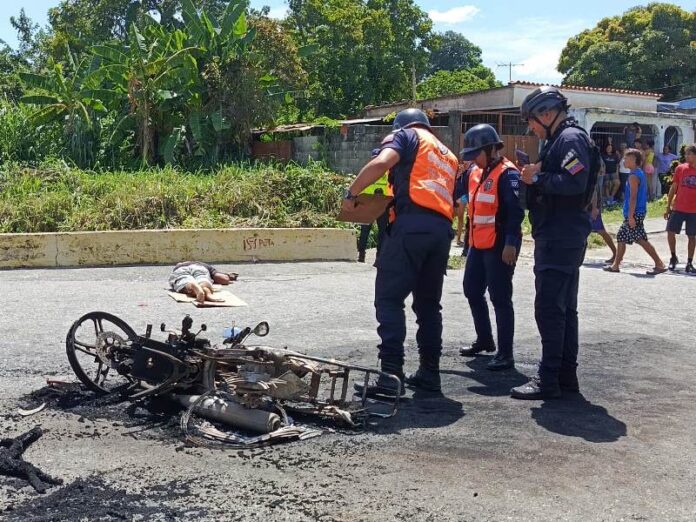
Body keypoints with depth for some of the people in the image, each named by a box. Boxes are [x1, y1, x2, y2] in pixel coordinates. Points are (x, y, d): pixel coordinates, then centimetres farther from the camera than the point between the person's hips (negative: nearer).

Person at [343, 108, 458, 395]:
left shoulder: (406, 135, 12)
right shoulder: (448, 155, 32)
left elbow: (382, 162, -8)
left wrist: (351, 193, 0)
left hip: (411, 224, -7)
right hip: (442, 229, 7)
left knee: (389, 299, -7)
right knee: (428, 303, 15)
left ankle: (391, 375, -14)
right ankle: (429, 373, 18)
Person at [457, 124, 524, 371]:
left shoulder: (507, 174, -14)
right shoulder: (476, 173, 14)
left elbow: (515, 211, -19)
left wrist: (511, 243, -23)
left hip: (499, 246, -10)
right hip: (478, 244, 10)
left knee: (500, 298, -5)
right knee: (472, 291, 18)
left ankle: (505, 354, 3)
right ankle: (485, 340, 36)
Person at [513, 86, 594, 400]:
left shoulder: (571, 139, -11)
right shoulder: (559, 140, 20)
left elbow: (575, 183, -25)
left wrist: (538, 178, -16)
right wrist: (536, 176, 3)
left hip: (561, 239, -11)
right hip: (559, 238, 11)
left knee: (549, 309, -10)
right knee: (564, 308, 13)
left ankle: (549, 381, -6)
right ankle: (566, 375, 21)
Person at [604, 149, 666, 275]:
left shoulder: (633, 176, -16)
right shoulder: (640, 173, 14)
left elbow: (633, 197, -20)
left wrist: (630, 216, -22)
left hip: (634, 214, -10)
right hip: (639, 212, 10)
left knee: (641, 240, -5)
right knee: (621, 237, 12)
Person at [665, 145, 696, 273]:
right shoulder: (680, 168, 1)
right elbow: (673, 188, 6)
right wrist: (668, 207, 4)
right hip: (678, 208, 1)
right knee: (671, 232, -3)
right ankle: (673, 258, 17)